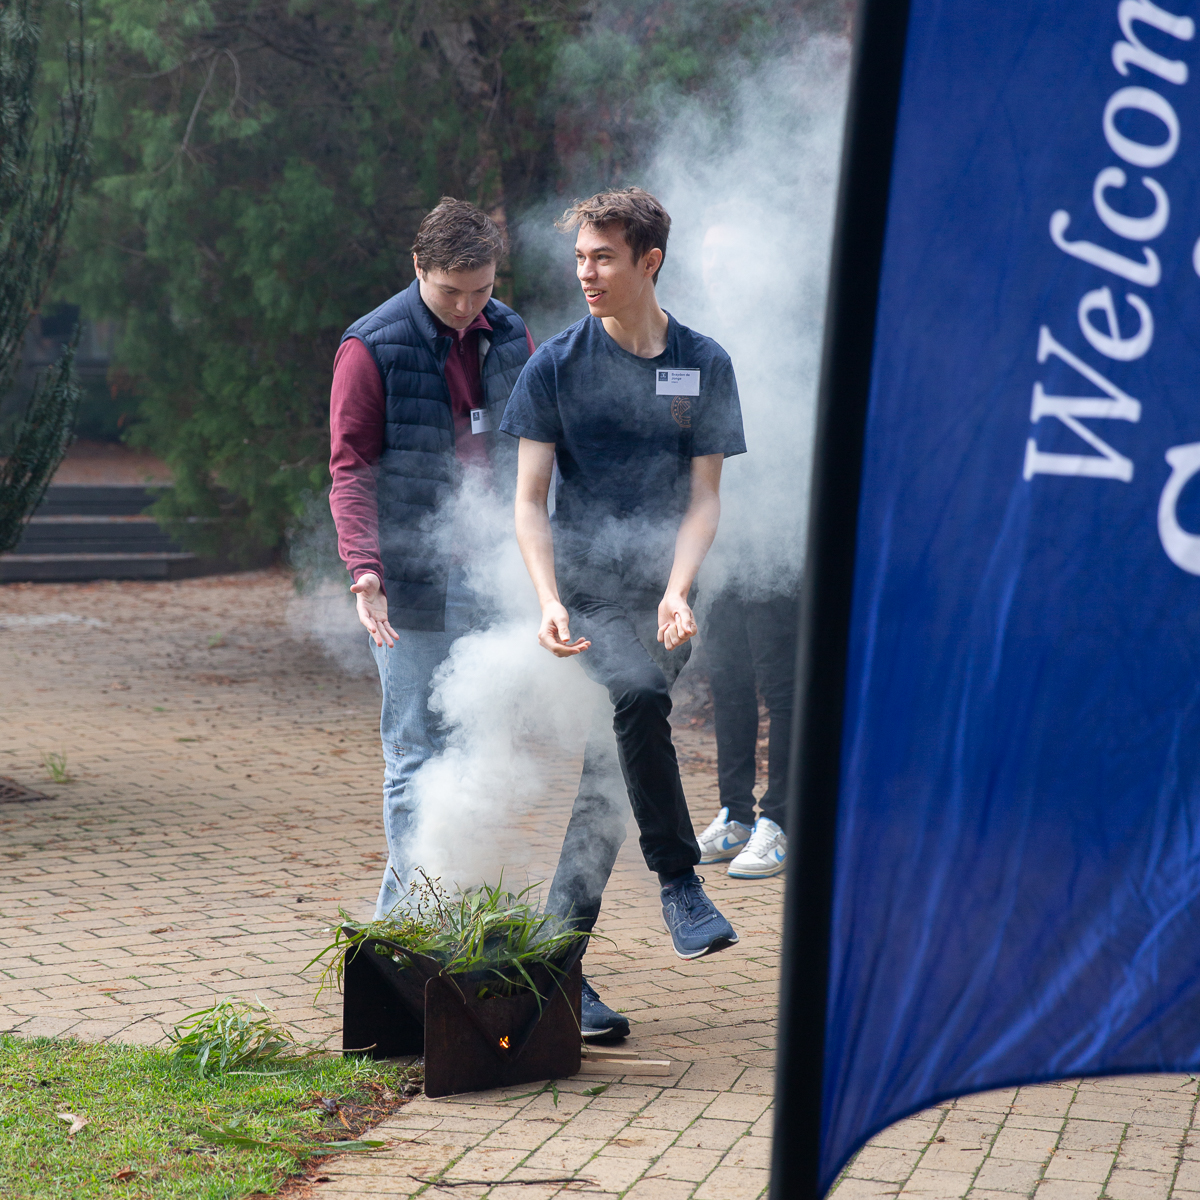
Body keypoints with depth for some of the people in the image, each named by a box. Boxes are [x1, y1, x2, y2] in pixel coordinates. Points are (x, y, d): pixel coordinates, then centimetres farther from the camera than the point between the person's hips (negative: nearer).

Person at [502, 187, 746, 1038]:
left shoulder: (704, 366, 7)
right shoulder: (557, 365, 4)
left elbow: (704, 498, 5)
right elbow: (530, 500, 2)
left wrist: (677, 589, -13)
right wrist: (550, 601, -13)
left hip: (661, 595, 2)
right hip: (587, 589, -1)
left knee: (605, 768, -5)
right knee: (637, 707, -28)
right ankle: (681, 884, -12)